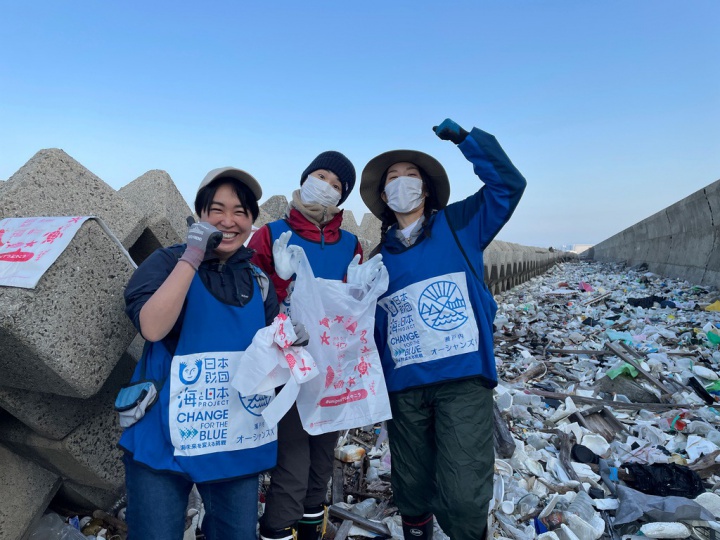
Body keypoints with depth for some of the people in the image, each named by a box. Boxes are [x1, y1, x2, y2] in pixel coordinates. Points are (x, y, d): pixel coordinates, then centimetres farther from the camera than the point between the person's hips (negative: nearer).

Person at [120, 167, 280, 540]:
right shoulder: (169, 261, -6)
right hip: (164, 440, -4)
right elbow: (152, 327, -23)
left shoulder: (258, 279, 6)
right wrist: (191, 257, -24)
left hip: (237, 444, 4)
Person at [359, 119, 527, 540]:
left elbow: (508, 183, -4)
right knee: (412, 492, 14)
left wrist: (464, 137, -8)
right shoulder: (380, 258, 12)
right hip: (405, 388, 3)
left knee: (462, 497, -8)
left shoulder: (459, 225, 6)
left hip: (464, 380, -3)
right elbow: (375, 327, 14)